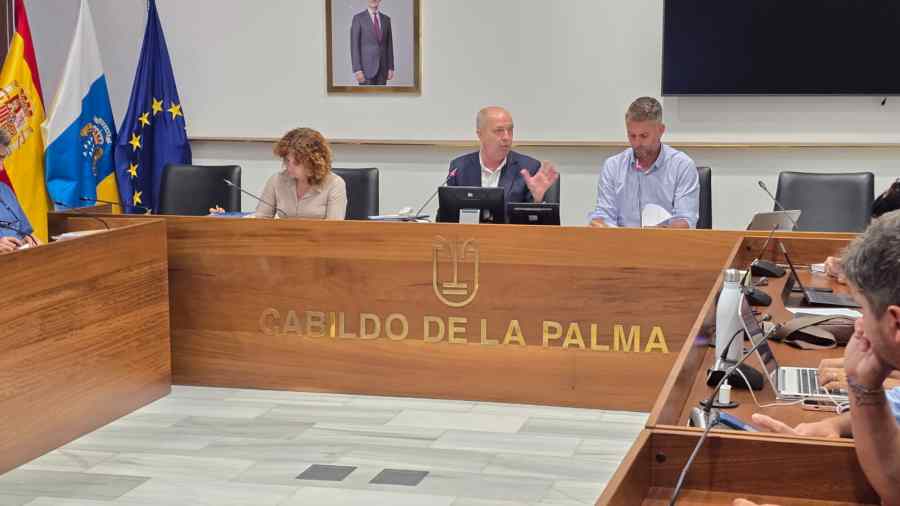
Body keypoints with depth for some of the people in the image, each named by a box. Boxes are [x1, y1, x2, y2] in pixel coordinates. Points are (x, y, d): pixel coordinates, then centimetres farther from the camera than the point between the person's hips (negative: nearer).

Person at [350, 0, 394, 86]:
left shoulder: (386, 19, 11)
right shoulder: (358, 18, -4)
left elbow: (389, 46, 13)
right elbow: (354, 46, -8)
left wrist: (390, 68, 5)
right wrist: (357, 70, -16)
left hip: (382, 67, 5)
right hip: (366, 67, -5)